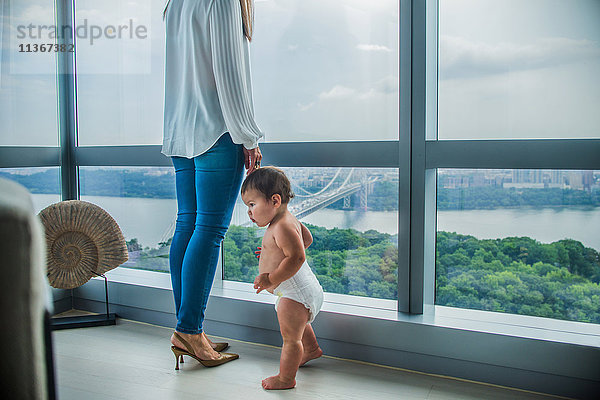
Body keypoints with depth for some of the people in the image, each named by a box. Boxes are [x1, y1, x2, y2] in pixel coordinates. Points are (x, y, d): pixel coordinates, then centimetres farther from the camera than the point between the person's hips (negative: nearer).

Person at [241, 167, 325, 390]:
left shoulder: (282, 227, -28)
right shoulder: (288, 219, 4)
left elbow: (297, 258, -34)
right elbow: (307, 239, 18)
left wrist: (272, 279, -31)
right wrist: (276, 252, 21)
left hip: (295, 294, -12)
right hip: (302, 289, 12)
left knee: (290, 338, 6)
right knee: (298, 326, 36)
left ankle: (286, 378, 22)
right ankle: (311, 349, 60)